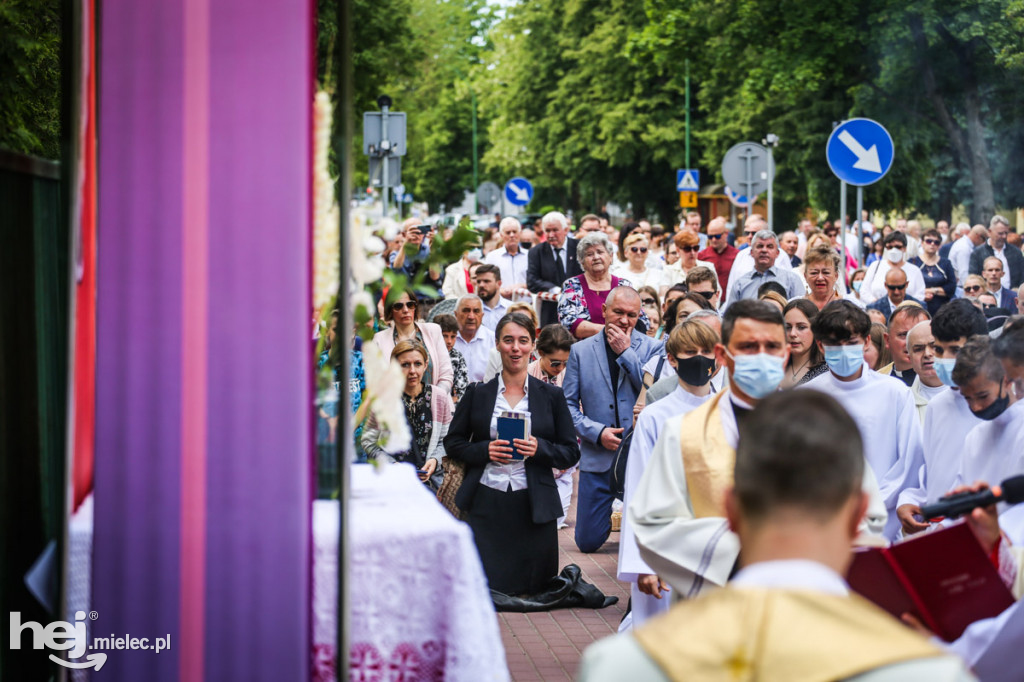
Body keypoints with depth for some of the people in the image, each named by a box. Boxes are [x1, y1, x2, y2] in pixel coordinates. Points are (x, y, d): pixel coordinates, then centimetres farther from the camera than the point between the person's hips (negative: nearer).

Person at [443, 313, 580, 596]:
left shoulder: (551, 396, 7)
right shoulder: (477, 394, 8)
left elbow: (571, 453, 7)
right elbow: (452, 442, 10)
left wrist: (539, 448, -12)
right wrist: (485, 449, -8)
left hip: (533, 506, 0)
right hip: (485, 504, 0)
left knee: (531, 588, 1)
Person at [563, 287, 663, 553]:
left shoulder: (652, 348, 4)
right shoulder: (581, 351, 6)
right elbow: (568, 404, 4)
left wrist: (626, 352, -11)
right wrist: (597, 432, -11)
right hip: (598, 456, 1)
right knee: (588, 542, 5)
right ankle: (608, 516, 38)